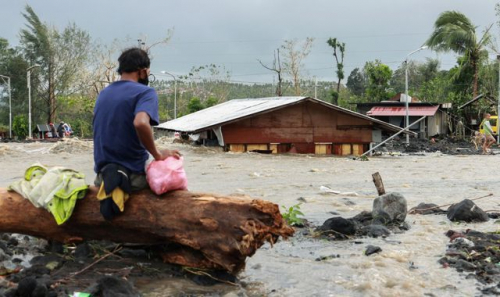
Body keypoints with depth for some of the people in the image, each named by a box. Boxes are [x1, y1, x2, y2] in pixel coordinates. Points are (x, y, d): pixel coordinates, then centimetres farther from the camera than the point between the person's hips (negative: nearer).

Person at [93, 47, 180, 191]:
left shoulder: (103, 94, 12)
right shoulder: (145, 92, -11)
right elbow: (141, 123, -31)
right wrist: (158, 154, -18)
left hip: (102, 175, 7)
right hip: (133, 176, -7)